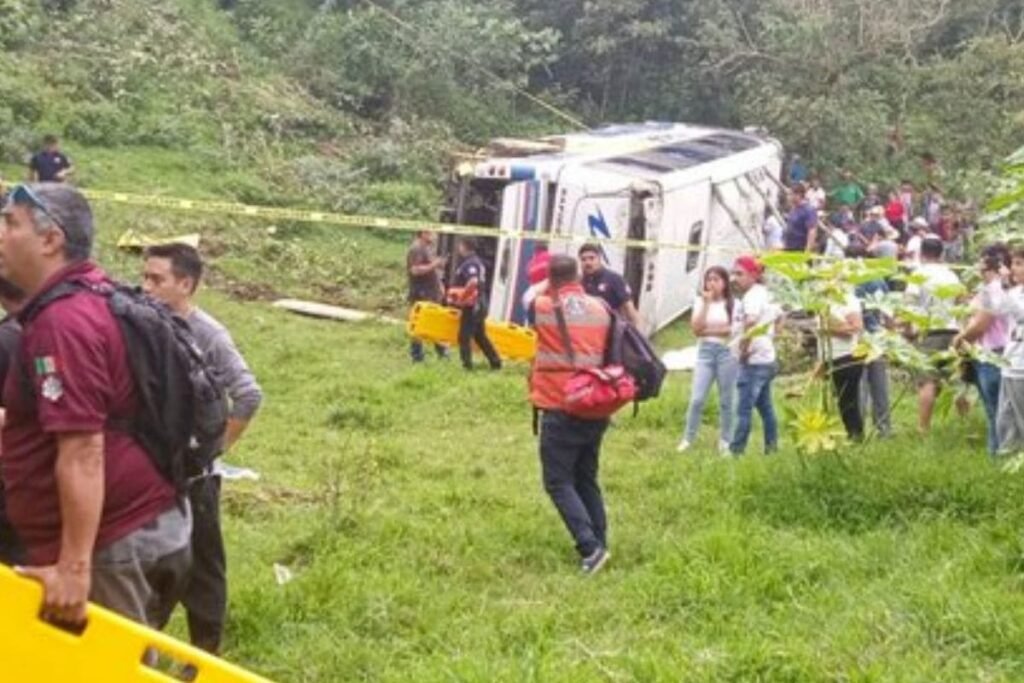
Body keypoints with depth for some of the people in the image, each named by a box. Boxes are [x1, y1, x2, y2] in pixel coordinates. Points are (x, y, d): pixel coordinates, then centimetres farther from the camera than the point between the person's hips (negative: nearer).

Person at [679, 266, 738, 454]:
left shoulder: (732, 303, -1)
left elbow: (735, 329, -8)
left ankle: (725, 442, 15)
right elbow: (696, 328, -3)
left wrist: (709, 331, -7)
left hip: (727, 352, -2)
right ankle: (688, 439, 5)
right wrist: (706, 303, -8)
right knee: (697, 399, -5)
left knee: (726, 401, 5)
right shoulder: (701, 301, 7)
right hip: (705, 351, 2)